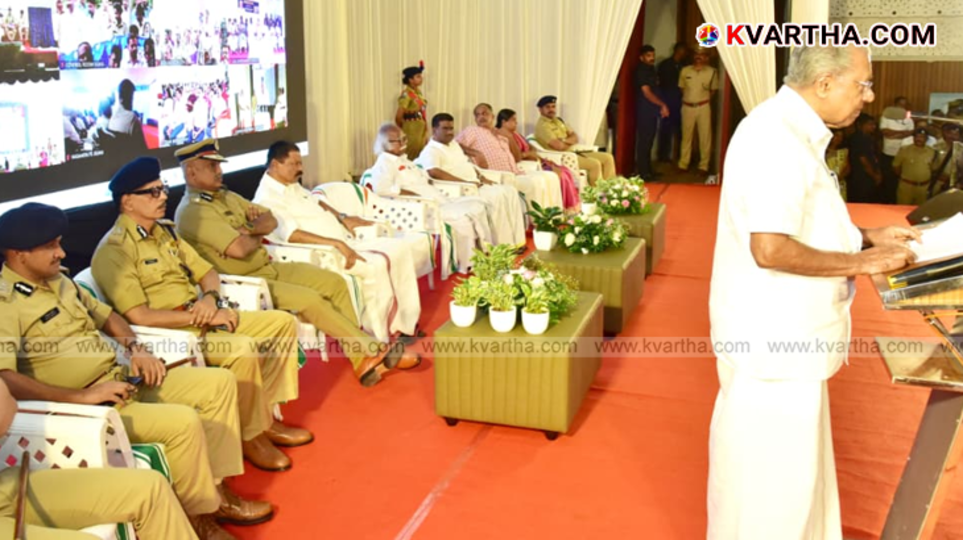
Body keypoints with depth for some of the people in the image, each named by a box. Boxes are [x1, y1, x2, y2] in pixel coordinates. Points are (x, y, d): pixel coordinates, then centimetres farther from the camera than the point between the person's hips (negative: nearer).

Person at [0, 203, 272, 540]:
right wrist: (83, 396, -29)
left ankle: (214, 487, 7)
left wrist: (135, 349, 3)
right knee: (183, 421, -28)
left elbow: (106, 316, 22)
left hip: (122, 377, 9)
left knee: (220, 382, 3)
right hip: (87, 402, -9)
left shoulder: (57, 280, 11)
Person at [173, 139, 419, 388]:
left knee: (333, 282, -3)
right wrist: (257, 236, -4)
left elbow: (271, 221, 13)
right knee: (310, 300, -22)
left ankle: (361, 359, -5)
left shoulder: (225, 196, 13)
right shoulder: (191, 212, -16)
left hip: (268, 267, 9)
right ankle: (372, 351, -10)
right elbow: (239, 249, -27)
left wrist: (250, 230, -10)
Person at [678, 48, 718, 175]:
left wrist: (705, 98, -1)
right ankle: (683, 164, 16)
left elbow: (713, 90, 7)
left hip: (703, 107, -1)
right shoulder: (685, 71, 1)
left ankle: (704, 166, 7)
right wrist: (688, 98, 6)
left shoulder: (711, 71, -2)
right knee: (686, 136, 9)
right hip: (687, 107, 1)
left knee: (705, 136, 0)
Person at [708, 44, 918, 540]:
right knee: (772, 473, 4)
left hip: (785, 332, 11)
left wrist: (867, 236, 10)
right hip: (772, 336, -11)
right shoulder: (775, 140, -23)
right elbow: (771, 248, -30)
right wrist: (861, 261, -19)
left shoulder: (794, 133, 12)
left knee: (792, 459, 23)